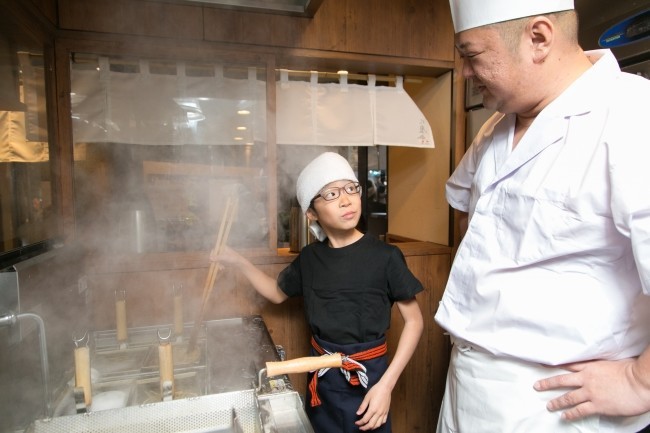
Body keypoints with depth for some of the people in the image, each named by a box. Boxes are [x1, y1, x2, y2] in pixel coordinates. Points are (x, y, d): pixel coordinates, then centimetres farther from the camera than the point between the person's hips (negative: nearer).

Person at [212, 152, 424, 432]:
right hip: (320, 377, 4)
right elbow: (278, 293, 12)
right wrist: (239, 262, 0)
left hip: (367, 378, -3)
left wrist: (386, 385, -16)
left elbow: (414, 321, -10)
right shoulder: (309, 258, -6)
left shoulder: (385, 257, -18)